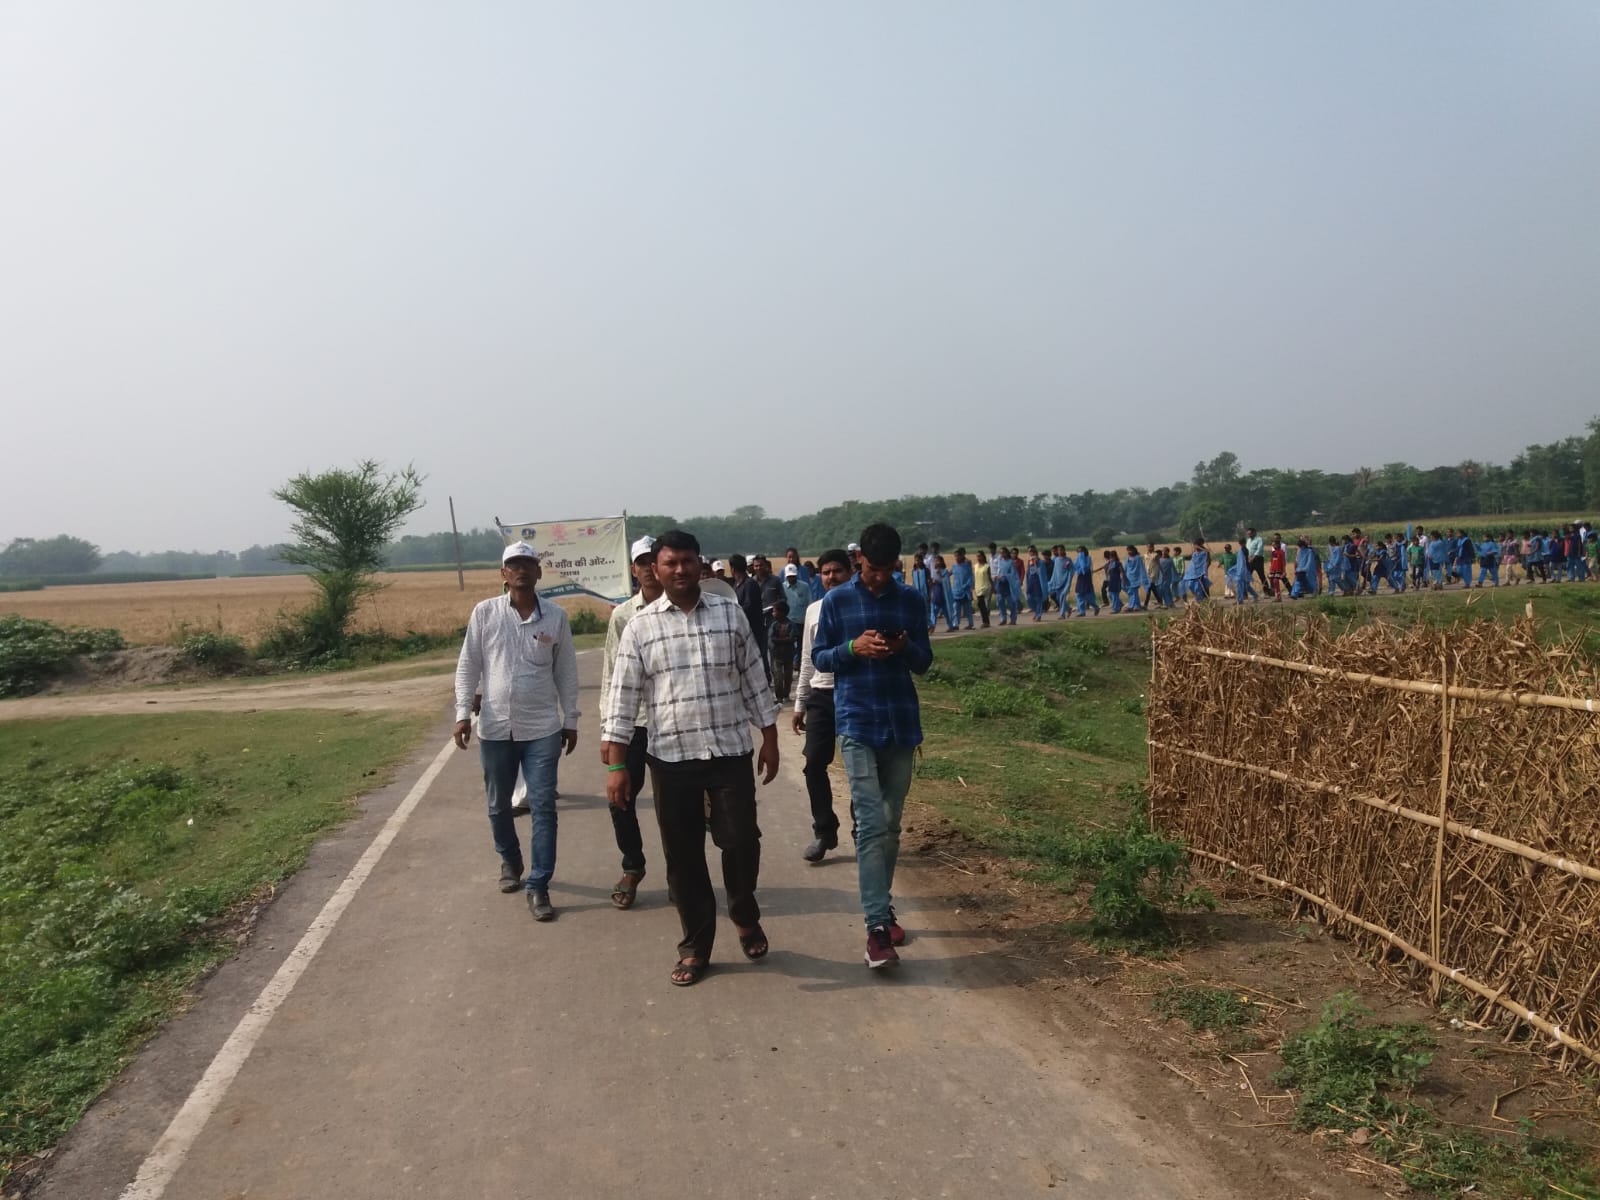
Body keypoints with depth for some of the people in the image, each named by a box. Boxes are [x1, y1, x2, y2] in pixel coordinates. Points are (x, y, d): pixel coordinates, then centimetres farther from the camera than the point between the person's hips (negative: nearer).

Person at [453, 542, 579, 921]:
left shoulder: (556, 616, -1)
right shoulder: (484, 612, -2)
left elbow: (566, 672, 4)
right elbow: (468, 666, 0)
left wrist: (571, 720, 6)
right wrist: (463, 712, -8)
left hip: (542, 728, -1)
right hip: (495, 728, 1)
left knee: (543, 806, -2)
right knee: (498, 805, 15)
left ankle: (538, 886, 6)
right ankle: (510, 862, 40)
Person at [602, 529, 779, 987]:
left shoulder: (730, 614, 2)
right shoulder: (640, 626, -1)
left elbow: (754, 680, 8)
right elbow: (623, 697, -1)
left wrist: (770, 738, 6)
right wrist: (615, 764, -5)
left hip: (731, 752, 0)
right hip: (671, 758, 0)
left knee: (741, 841, 0)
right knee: (683, 855, 7)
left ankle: (745, 917, 30)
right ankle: (695, 946, 23)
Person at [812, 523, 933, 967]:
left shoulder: (910, 601, 7)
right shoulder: (836, 601, 0)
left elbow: (924, 662, 9)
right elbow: (819, 658, 3)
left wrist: (907, 647, -13)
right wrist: (853, 648, -16)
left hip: (902, 723, 3)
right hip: (857, 725, -3)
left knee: (891, 824, 11)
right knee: (871, 823, -11)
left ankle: (882, 907, 26)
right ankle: (877, 927, -11)